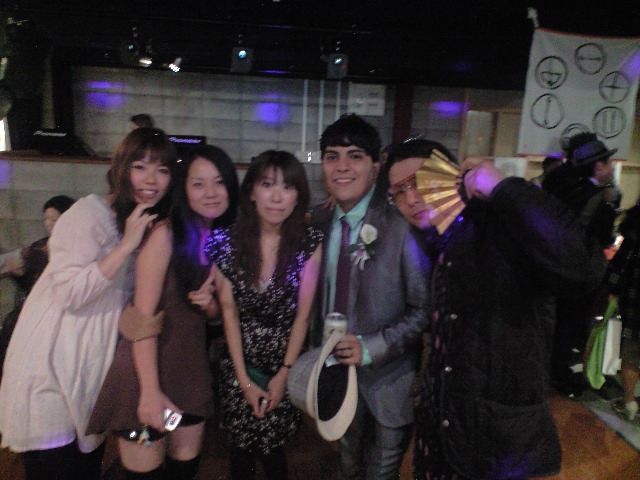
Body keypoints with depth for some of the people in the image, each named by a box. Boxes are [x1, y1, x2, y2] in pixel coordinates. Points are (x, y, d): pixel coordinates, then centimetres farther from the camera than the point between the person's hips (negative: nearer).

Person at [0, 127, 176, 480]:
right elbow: (71, 293, -25)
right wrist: (127, 245, -26)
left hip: (97, 364, 7)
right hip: (53, 363, -6)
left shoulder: (154, 227, 5)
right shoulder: (89, 213, -17)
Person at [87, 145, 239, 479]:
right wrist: (150, 391, -20)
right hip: (149, 368, -6)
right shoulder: (166, 235, -15)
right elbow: (143, 314, -17)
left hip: (191, 369, 6)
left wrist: (209, 302, -10)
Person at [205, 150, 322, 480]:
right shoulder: (226, 241, -11)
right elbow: (229, 311, -7)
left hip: (285, 363, -1)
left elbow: (303, 314, -9)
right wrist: (244, 379, -7)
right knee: (241, 447, 14)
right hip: (239, 363, 1)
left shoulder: (310, 243, -13)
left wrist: (284, 374, -8)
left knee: (272, 450, 10)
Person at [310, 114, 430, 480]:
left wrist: (371, 347, -24)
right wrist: (320, 347, 2)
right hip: (335, 370, 4)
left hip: (388, 379, -4)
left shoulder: (403, 227, -21)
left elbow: (425, 309, -17)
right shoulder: (320, 222, -4)